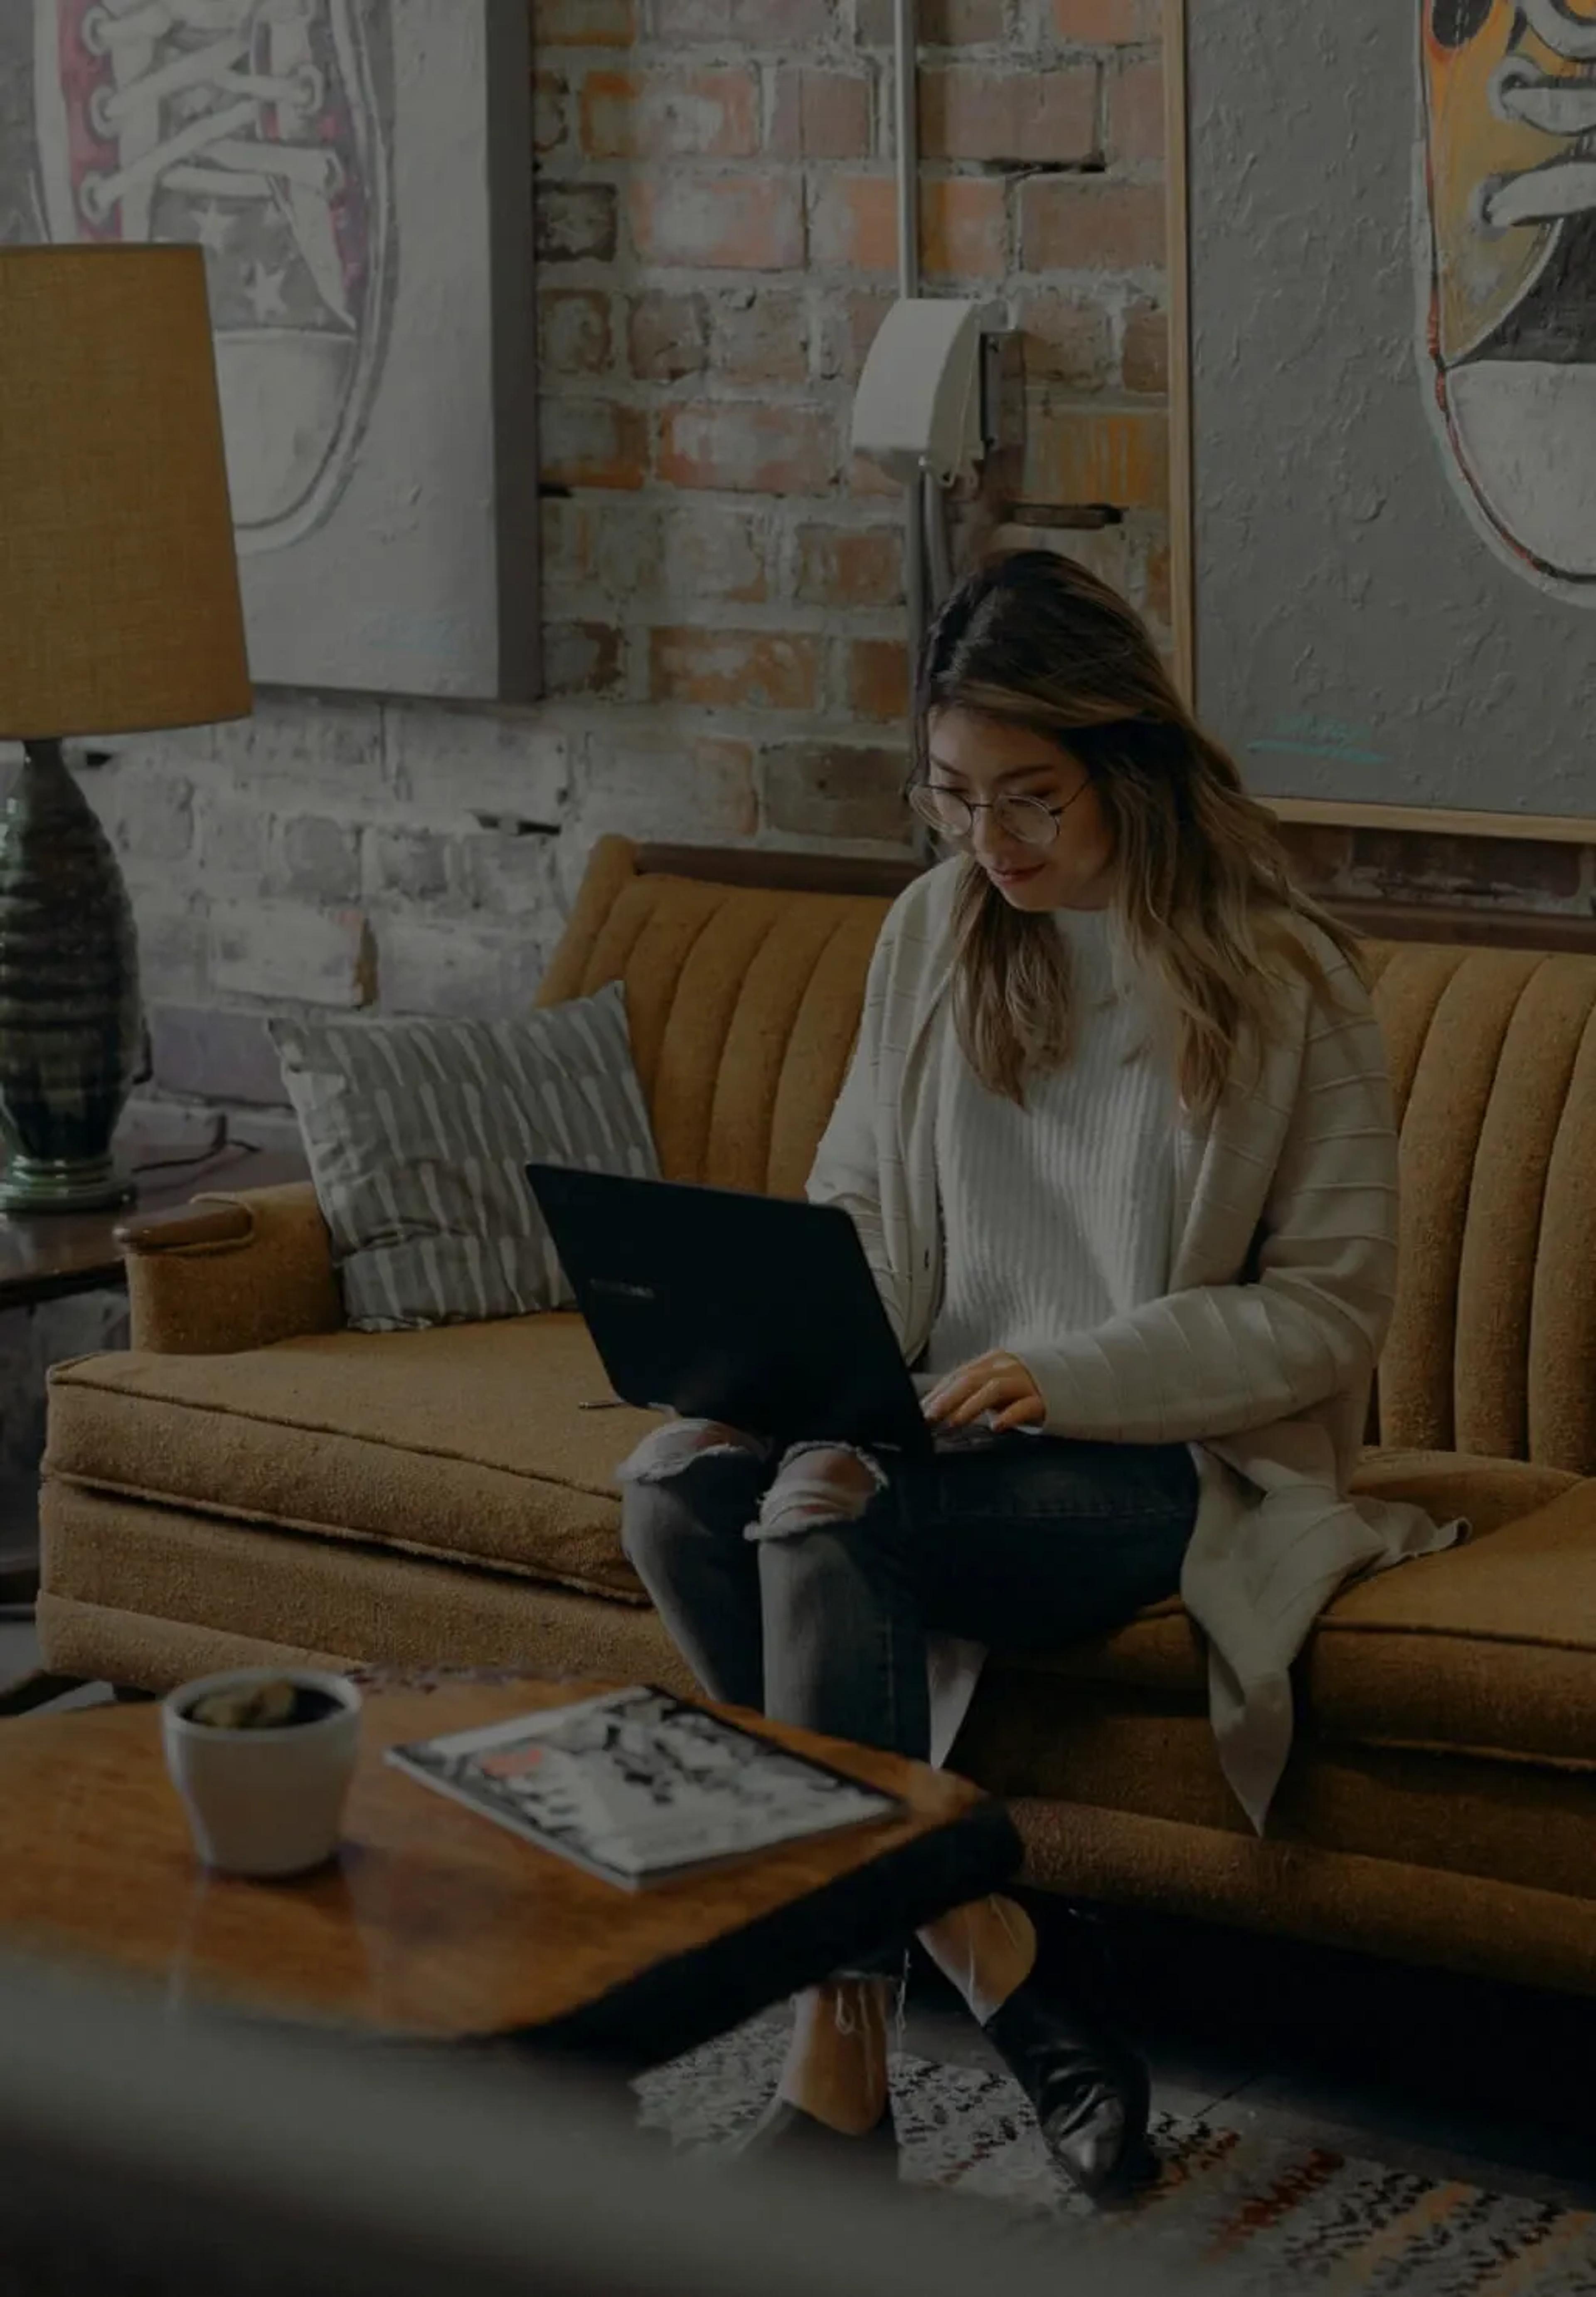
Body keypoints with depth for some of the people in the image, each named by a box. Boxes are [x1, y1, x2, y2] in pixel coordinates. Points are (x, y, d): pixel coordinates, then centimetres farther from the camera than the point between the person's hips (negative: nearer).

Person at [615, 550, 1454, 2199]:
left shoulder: (1277, 981, -8)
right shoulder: (936, 934, 7)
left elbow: (1328, 1310, -8)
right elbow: (856, 1204, 11)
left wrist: (1063, 1375, -21)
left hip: (1181, 1459, -6)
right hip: (950, 1432, 6)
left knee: (827, 1517, -32)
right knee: (672, 1484, -25)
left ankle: (844, 2059, -23)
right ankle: (987, 1967, -22)